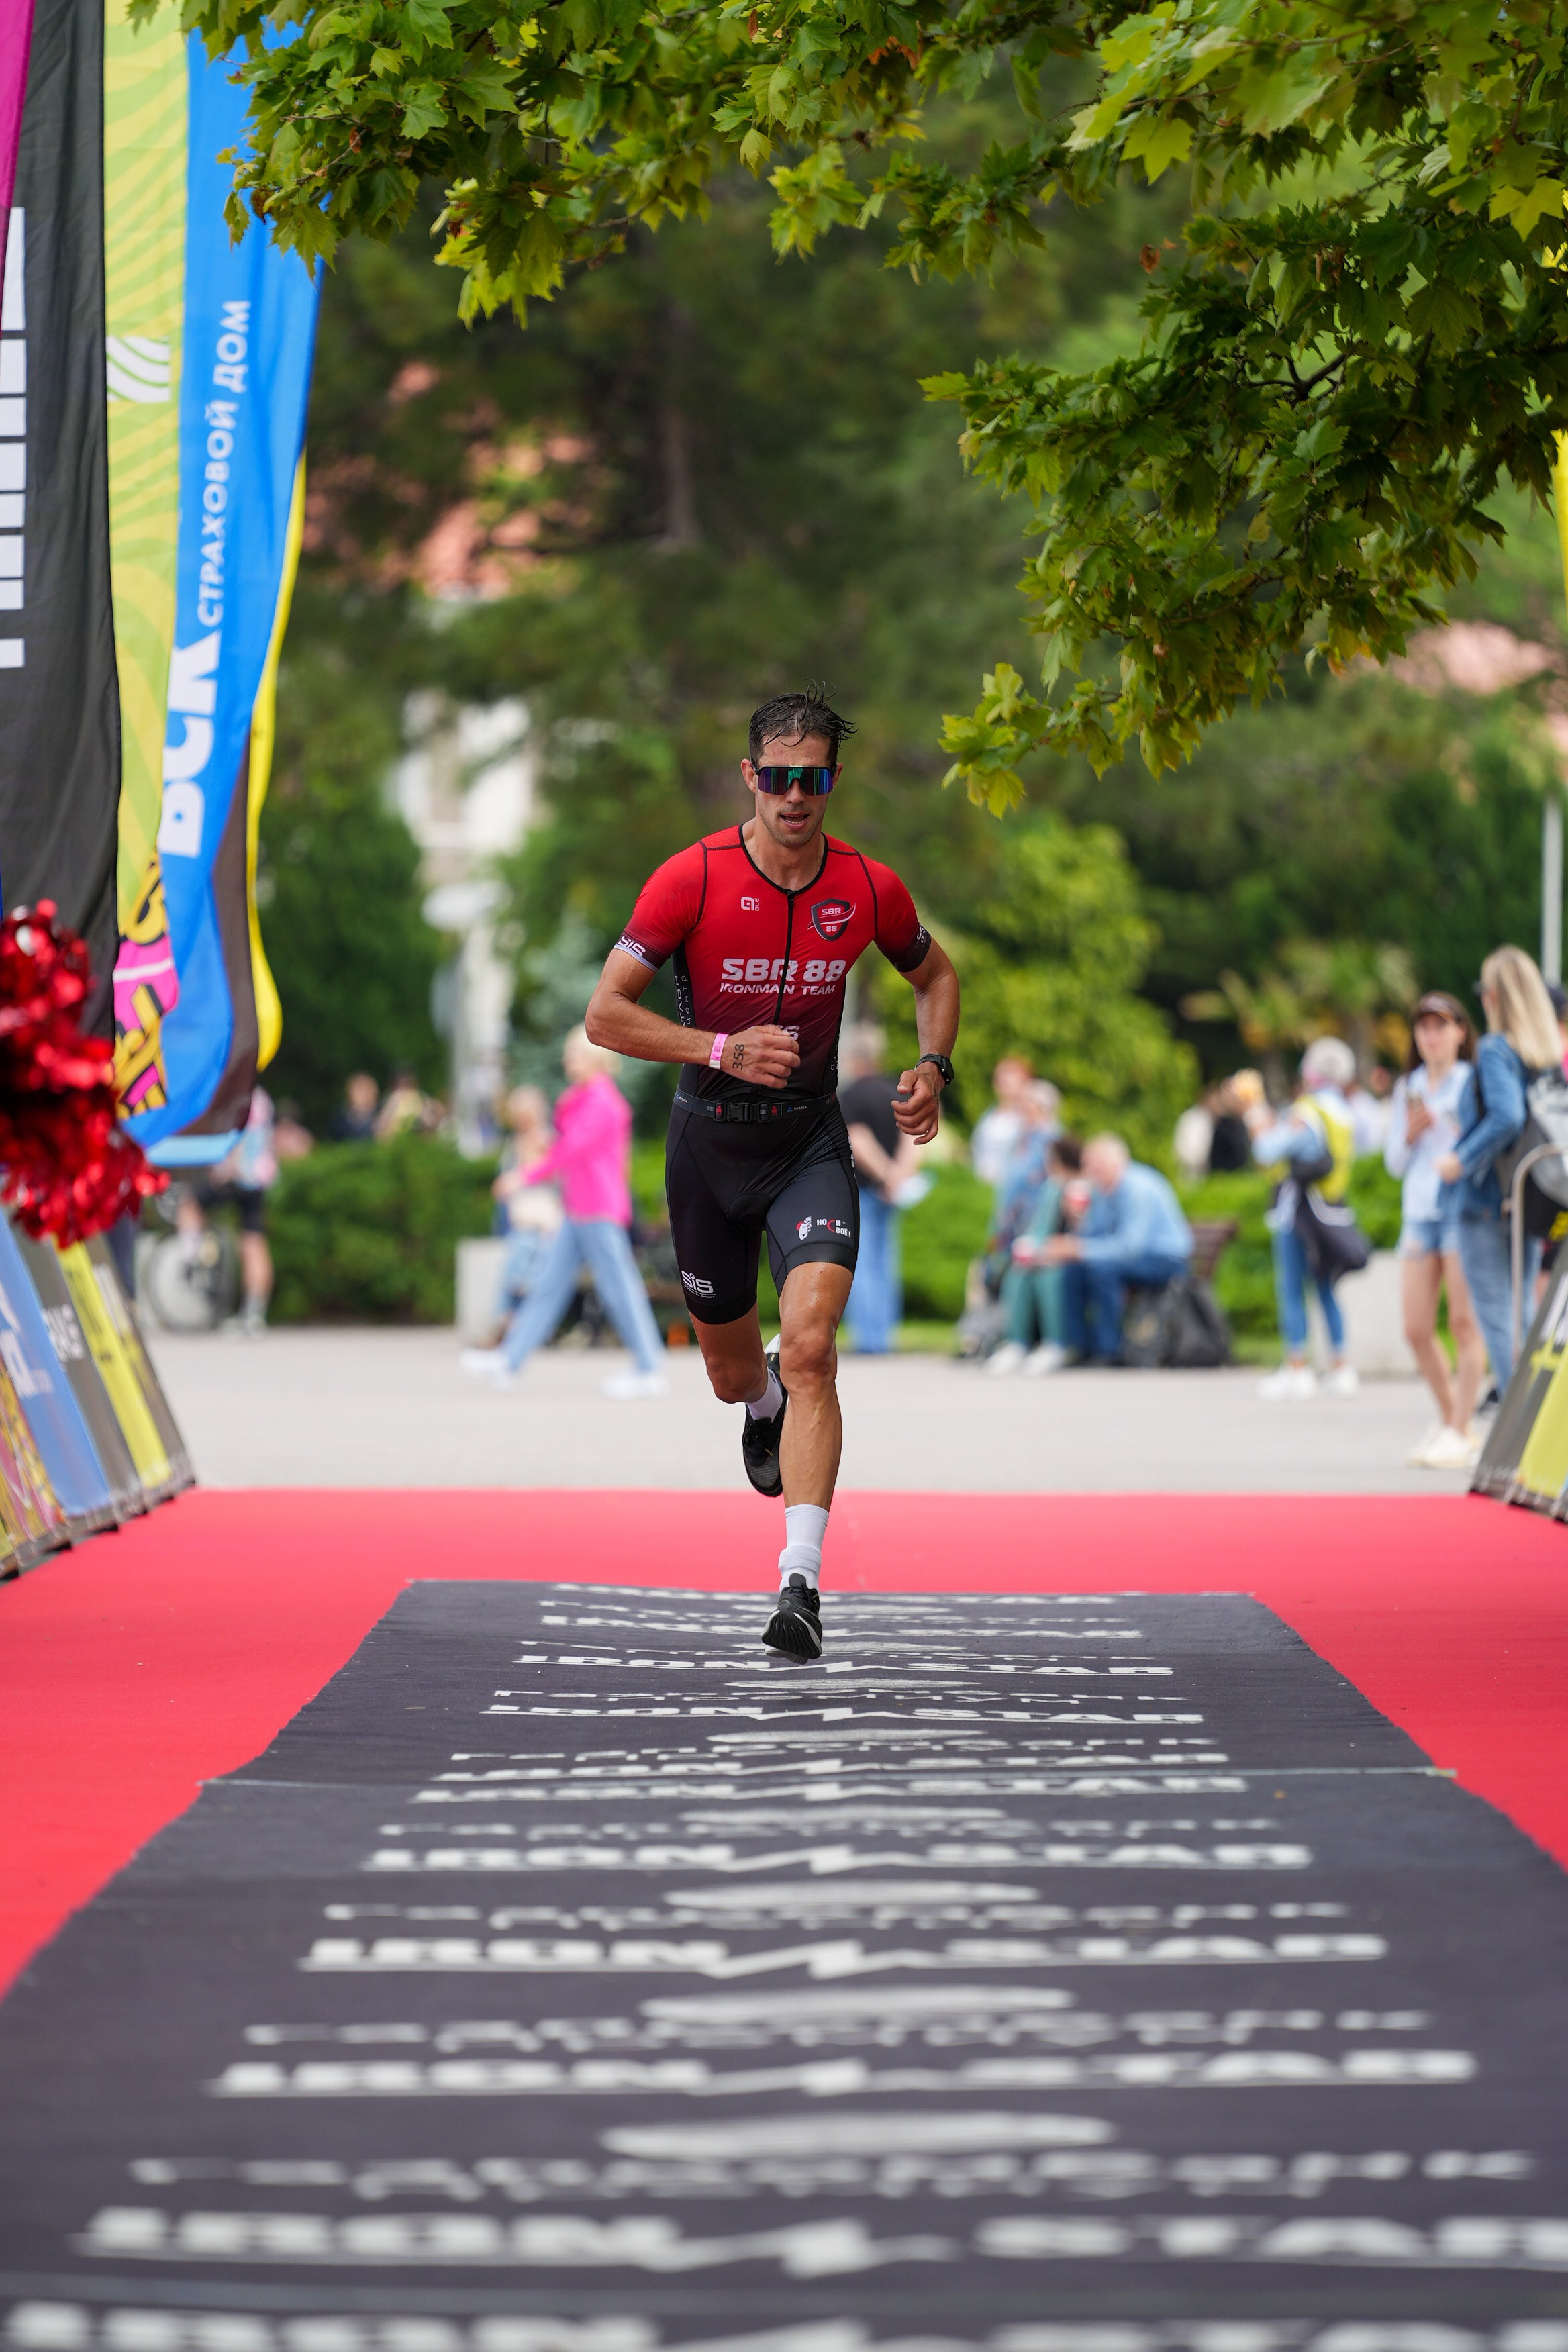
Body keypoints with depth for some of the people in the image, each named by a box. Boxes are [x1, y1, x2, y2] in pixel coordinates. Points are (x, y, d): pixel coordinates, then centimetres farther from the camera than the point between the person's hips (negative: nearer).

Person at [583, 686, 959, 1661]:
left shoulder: (869, 888, -6)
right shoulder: (693, 879, -14)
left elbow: (935, 974, 15)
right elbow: (606, 1012, -14)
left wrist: (933, 1070, -2)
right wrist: (724, 1049, -25)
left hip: (811, 1142, 0)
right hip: (709, 1139, 1)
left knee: (810, 1348, -21)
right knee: (734, 1374, 14)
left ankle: (802, 1581, -23)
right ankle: (766, 1403, 55)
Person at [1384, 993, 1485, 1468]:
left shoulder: (1474, 1083, 1)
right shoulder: (1408, 1089, 16)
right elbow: (1395, 1162, 17)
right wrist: (1410, 1134, -2)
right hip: (1419, 1213, 5)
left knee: (1464, 1322, -9)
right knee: (1417, 1330, 2)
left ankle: (1460, 1433, -7)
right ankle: (1449, 1420, 18)